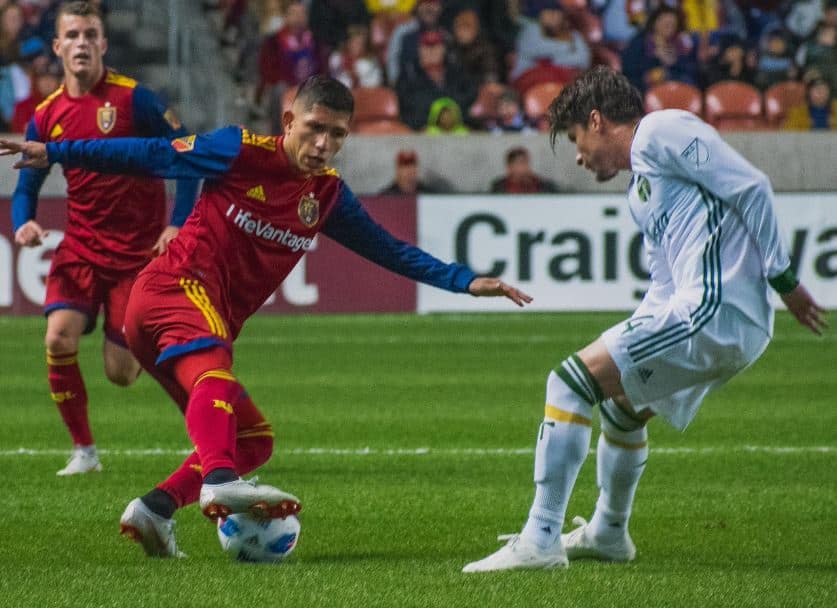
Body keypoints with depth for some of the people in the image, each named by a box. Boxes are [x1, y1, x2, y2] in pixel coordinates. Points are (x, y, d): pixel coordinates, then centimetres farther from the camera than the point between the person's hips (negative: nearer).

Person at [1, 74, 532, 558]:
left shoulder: (328, 195, 14)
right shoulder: (243, 152, -4)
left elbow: (390, 250, 20)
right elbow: (153, 156, 1)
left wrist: (466, 281, 15)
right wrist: (54, 153, 2)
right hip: (179, 285, -8)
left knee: (255, 439, 6)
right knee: (215, 372, -37)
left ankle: (156, 509, -3)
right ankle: (221, 480, -61)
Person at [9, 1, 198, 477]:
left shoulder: (133, 98, -10)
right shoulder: (47, 116, 3)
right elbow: (26, 187, 13)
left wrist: (178, 224, -14)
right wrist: (24, 223, -10)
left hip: (139, 250, -3)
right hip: (81, 246, 3)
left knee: (121, 372, -4)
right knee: (60, 337, -21)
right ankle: (84, 451, -4)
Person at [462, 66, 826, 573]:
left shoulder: (660, 131, -3)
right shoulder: (641, 190, 27)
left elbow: (751, 187, -11)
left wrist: (784, 278, -13)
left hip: (716, 309, -10)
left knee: (571, 382, -13)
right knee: (622, 406, 32)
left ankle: (540, 540, -16)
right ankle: (608, 534, 51)